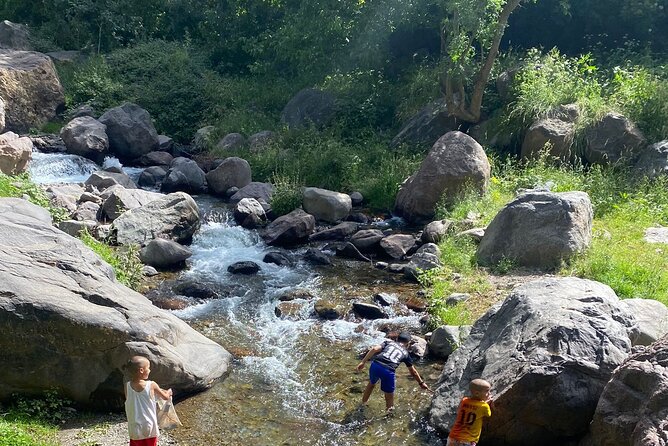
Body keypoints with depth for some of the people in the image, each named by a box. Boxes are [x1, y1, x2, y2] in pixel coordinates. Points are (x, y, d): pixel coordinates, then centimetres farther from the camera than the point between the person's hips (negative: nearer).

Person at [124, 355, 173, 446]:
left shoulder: (127, 386, -8)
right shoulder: (152, 385, -13)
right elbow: (165, 397, 1)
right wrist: (169, 392, 25)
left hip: (135, 428, 2)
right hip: (149, 427, -2)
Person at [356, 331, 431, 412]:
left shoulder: (389, 342, 24)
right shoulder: (405, 353, 24)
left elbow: (374, 349, 5)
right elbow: (413, 372, 32)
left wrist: (363, 362, 4)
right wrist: (421, 383, 46)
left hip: (375, 365, 3)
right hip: (388, 371, -3)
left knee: (372, 383, 33)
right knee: (389, 393, 20)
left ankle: (363, 403, 51)